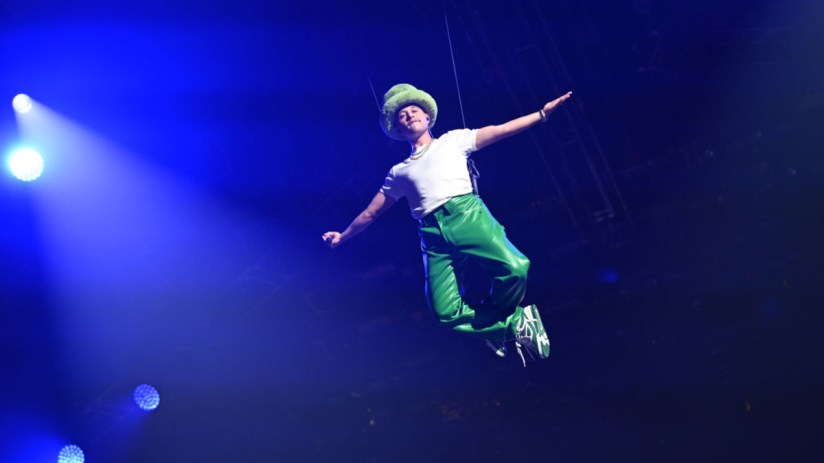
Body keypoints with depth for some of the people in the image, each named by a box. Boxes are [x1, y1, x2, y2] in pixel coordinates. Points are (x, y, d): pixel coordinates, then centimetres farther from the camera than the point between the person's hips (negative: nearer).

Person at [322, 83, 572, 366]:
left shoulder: (453, 140, 21)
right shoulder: (399, 173, 27)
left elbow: (502, 130, 12)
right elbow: (371, 213, 35)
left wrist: (543, 113, 1)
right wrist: (343, 236, 38)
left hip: (467, 214, -2)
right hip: (434, 236, 2)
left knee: (514, 268, -30)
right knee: (447, 314, -21)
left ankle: (496, 316, 3)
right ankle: (510, 322, 4)